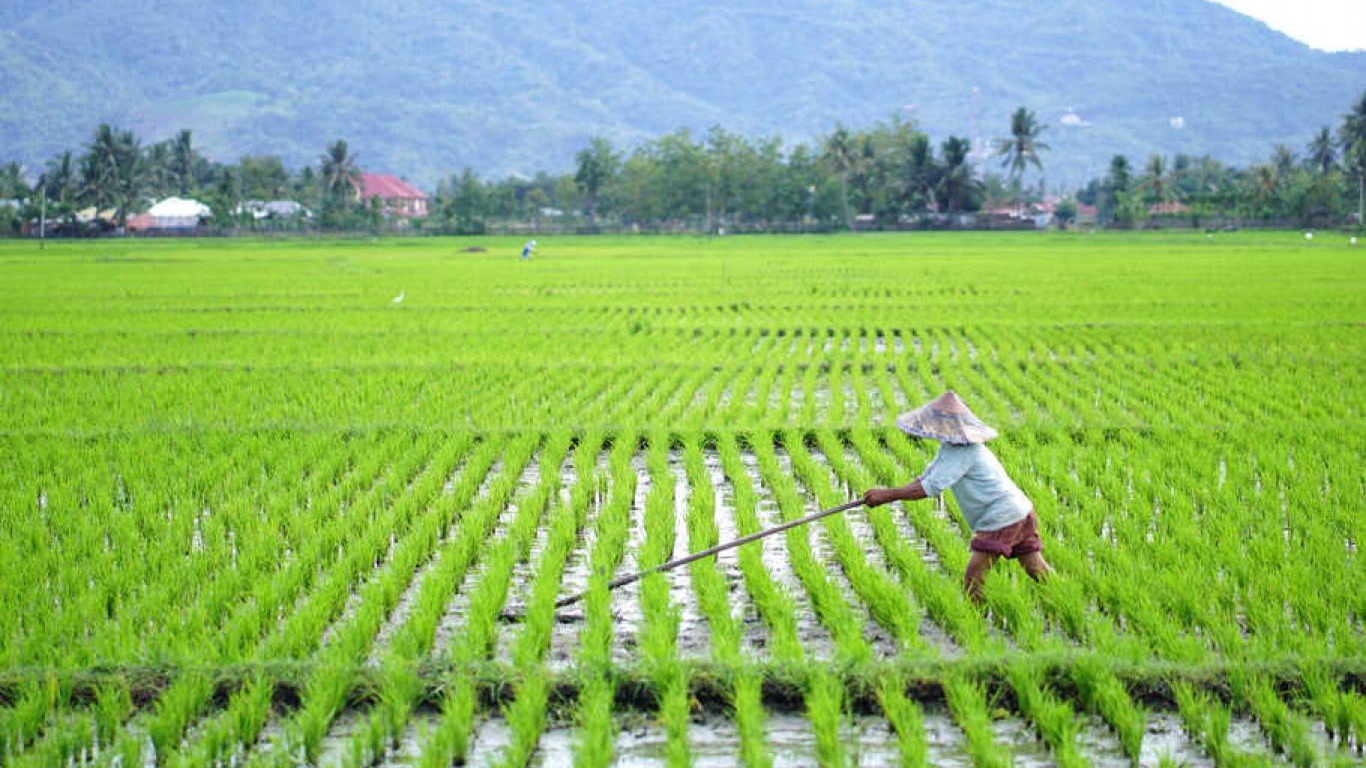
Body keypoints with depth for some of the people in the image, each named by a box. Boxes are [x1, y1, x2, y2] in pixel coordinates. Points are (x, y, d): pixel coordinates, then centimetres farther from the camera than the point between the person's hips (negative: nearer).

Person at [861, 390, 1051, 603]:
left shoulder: (962, 454, -21)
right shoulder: (951, 446, 11)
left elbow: (931, 488, -26)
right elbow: (928, 476, 13)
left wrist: (887, 495, -21)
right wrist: (884, 495, -1)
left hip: (1001, 519, -10)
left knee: (973, 579, -7)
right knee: (1037, 571, 15)